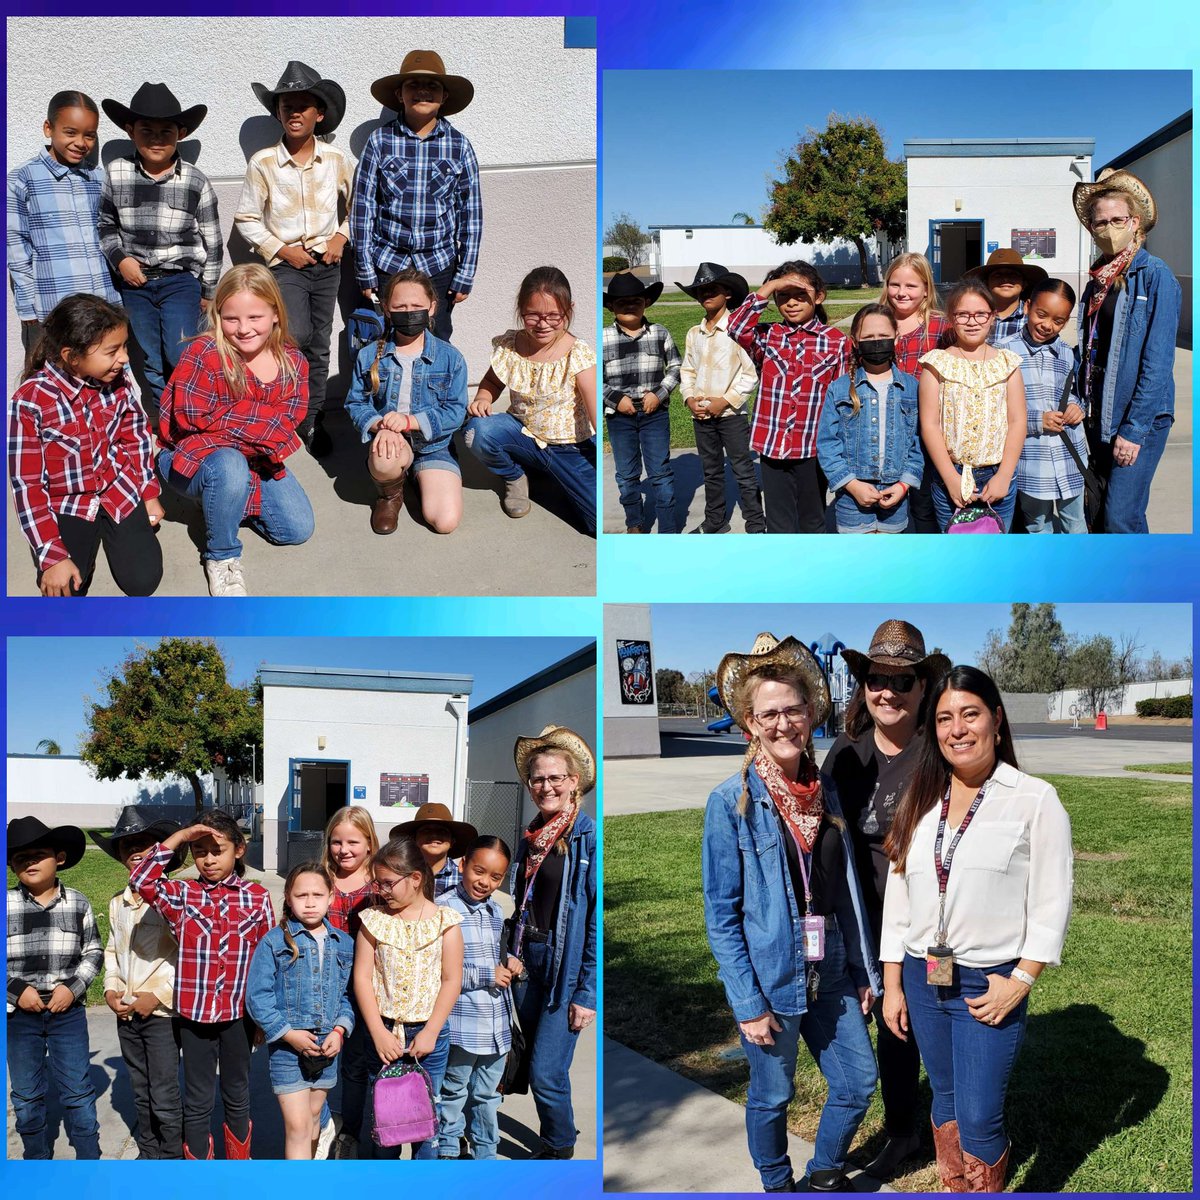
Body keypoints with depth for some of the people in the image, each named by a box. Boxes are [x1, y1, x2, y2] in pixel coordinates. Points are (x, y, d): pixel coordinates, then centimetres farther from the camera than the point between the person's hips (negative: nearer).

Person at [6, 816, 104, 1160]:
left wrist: (72, 987, -10)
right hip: (19, 1013, 0)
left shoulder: (78, 903, -2)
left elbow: (93, 953, 4)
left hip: (68, 1011, 0)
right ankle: (36, 1157, 27)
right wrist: (17, 989, -13)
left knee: (78, 1090, 3)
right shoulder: (6, 905, -7)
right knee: (26, 1094, 12)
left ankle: (89, 1157, 15)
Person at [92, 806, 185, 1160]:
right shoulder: (118, 903, 10)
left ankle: (172, 1159, 14)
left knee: (165, 1100, -1)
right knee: (141, 1095, 18)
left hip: (162, 1012, -7)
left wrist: (158, 995, -16)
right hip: (126, 1013, 7)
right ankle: (148, 1155, 31)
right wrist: (111, 990, 4)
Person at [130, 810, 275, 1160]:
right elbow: (141, 881, -21)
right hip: (194, 1013, 0)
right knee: (197, 1101, 10)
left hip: (240, 1012, 1)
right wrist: (177, 838, -23)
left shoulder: (257, 896, -1)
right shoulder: (183, 894, -3)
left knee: (237, 1097, 17)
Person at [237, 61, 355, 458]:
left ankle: (313, 420, 23)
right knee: (296, 337, -21)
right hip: (286, 263, -2)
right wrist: (279, 248, -9)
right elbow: (246, 219, 0)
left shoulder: (338, 159, -2)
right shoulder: (263, 163, -8)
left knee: (319, 345, 9)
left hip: (327, 262, 3)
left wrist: (342, 235, -3)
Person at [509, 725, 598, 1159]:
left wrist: (587, 993, -16)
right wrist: (512, 955, 6)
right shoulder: (530, 837, 9)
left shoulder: (590, 837, -13)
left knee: (546, 1073, -8)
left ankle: (560, 1149, 14)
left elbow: (600, 919, -14)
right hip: (528, 962, 7)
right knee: (537, 1064, 14)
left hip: (567, 966, -7)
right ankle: (555, 1137, 33)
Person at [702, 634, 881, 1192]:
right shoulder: (731, 801, -13)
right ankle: (778, 1186, 36)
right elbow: (721, 913, -12)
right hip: (770, 979, -5)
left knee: (858, 1081, 11)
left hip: (830, 975, 5)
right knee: (771, 1097, 10)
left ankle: (824, 1176, 37)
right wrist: (747, 1003, -15)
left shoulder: (826, 791, 3)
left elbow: (846, 890, 10)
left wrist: (863, 971, 10)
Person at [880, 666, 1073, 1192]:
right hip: (921, 977, 5)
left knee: (978, 1117, -3)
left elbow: (1052, 903, -7)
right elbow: (898, 896, 9)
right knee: (945, 1100, 16)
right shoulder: (920, 803, 6)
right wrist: (892, 984, 7)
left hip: (991, 985, -5)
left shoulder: (1035, 800, -8)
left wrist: (1019, 982, -13)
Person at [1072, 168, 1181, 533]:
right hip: (1098, 419, 7)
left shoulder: (1156, 276, -9)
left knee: (1121, 519, -14)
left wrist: (1135, 430, -17)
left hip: (1140, 420, -7)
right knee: (1098, 513, 11)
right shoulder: (1097, 280, 11)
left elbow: (1158, 361, -15)